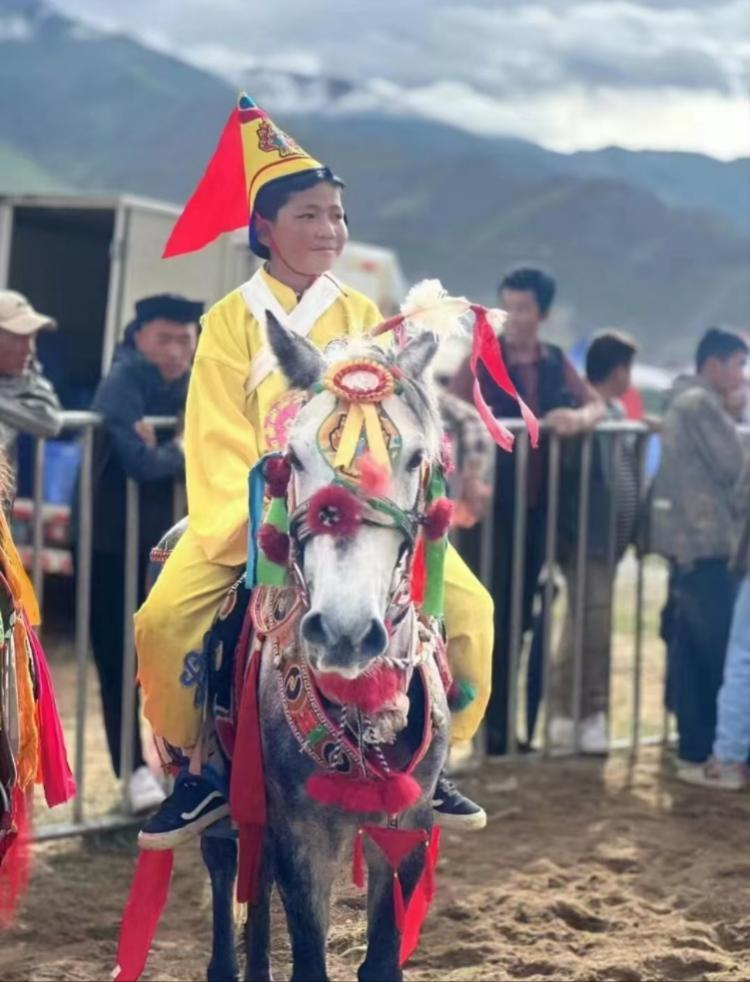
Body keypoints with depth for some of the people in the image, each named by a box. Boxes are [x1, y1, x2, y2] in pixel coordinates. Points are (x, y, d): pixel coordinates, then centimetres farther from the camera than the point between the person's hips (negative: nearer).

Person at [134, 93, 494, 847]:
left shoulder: (362, 318, 7)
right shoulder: (231, 321, 0)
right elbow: (221, 444, -7)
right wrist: (258, 522, -22)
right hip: (251, 512, -2)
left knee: (467, 606, -17)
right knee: (164, 618, -24)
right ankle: (201, 766, -2)